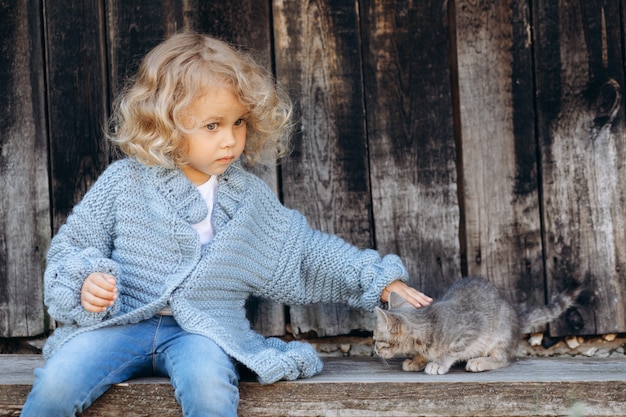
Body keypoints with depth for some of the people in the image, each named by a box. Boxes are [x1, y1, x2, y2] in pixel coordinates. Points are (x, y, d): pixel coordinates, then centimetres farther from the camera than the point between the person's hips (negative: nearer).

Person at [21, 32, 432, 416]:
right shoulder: (125, 181, 2)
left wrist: (379, 278, 11)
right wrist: (85, 280, -14)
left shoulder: (250, 196, 10)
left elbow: (308, 250, 16)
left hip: (205, 330, 1)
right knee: (56, 383, -25)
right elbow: (73, 245, 8)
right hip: (121, 320, 0)